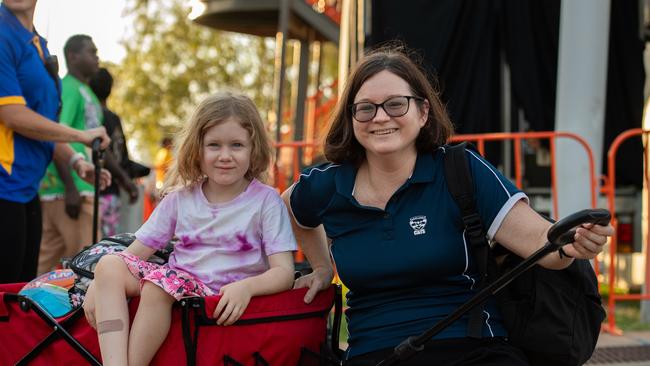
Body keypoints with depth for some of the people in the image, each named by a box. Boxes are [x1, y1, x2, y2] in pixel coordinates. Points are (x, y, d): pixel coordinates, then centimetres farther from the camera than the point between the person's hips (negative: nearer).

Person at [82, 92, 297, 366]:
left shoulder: (266, 201, -3)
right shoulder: (181, 198, 9)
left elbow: (284, 272, -10)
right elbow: (135, 253, 7)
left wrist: (246, 286, -31)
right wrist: (99, 284, -10)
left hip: (224, 299, -5)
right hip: (176, 284, 5)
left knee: (157, 285, -31)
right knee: (109, 265, -19)